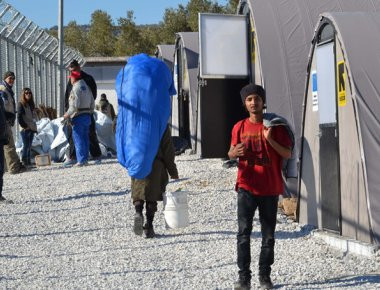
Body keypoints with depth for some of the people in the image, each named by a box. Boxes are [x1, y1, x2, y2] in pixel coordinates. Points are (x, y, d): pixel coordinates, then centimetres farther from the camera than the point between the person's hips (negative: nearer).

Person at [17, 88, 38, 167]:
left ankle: (28, 161, 14)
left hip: (32, 128, 7)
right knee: (26, 146, -9)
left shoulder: (31, 104, 17)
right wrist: (24, 126, -14)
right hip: (25, 129, -7)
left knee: (29, 146, 10)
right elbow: (19, 117, -11)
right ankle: (24, 162, -6)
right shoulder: (21, 104, -5)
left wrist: (34, 127, 12)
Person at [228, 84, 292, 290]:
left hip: (270, 188, 0)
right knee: (244, 233, -8)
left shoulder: (275, 126, 2)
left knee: (268, 235, 5)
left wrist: (270, 140, -17)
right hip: (247, 187, 0)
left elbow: (288, 154, -1)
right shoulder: (240, 127, 7)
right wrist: (234, 153, -11)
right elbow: (231, 153, 13)